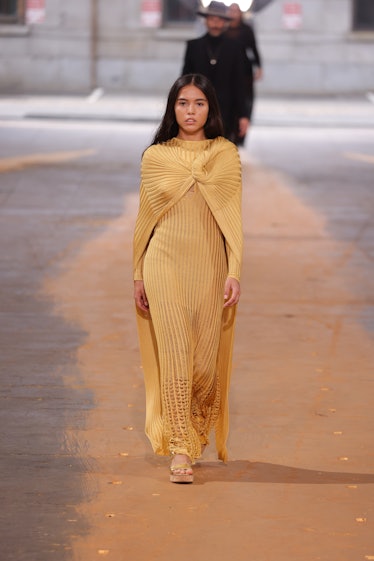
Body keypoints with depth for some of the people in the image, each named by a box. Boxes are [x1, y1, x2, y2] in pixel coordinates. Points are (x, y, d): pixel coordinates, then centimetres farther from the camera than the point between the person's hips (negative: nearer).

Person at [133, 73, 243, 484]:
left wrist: (234, 272, -8)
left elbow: (233, 215, 0)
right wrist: (138, 274, 8)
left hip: (209, 265, 1)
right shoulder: (154, 157, 5)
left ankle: (197, 434, 28)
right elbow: (144, 218, 10)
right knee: (175, 354, -8)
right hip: (165, 262, -1)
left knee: (206, 359, 4)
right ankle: (180, 450, -8)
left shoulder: (226, 155, 3)